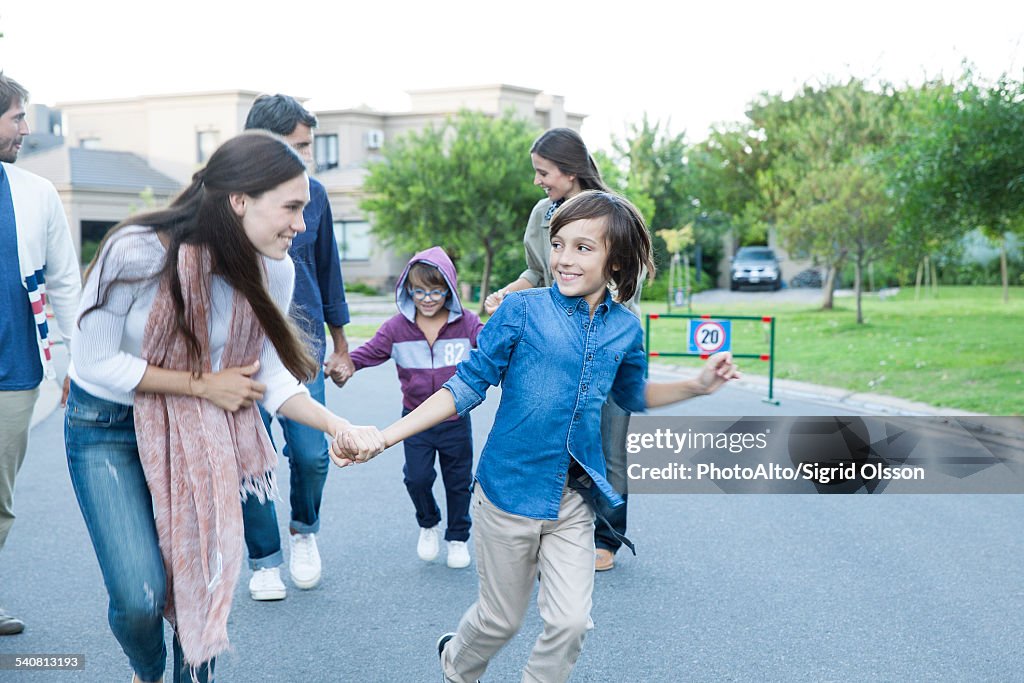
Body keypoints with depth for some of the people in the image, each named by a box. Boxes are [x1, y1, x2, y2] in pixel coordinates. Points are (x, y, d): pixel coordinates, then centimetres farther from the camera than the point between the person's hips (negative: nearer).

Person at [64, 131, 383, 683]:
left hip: (198, 431, 4)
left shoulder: (272, 270, -13)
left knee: (204, 583, 3)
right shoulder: (137, 250, -27)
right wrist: (203, 383, -19)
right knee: (141, 597, -9)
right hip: (107, 426, -4)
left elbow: (272, 378, -10)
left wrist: (339, 426, -26)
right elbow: (93, 361, -21)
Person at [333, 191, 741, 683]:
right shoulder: (522, 309, -11)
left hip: (573, 500, 3)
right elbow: (467, 386, -8)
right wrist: (381, 438, -15)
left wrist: (698, 385, 6)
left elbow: (634, 396, 20)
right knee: (501, 621, 13)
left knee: (570, 622, -5)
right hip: (510, 490, -2)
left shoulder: (624, 329, 0)